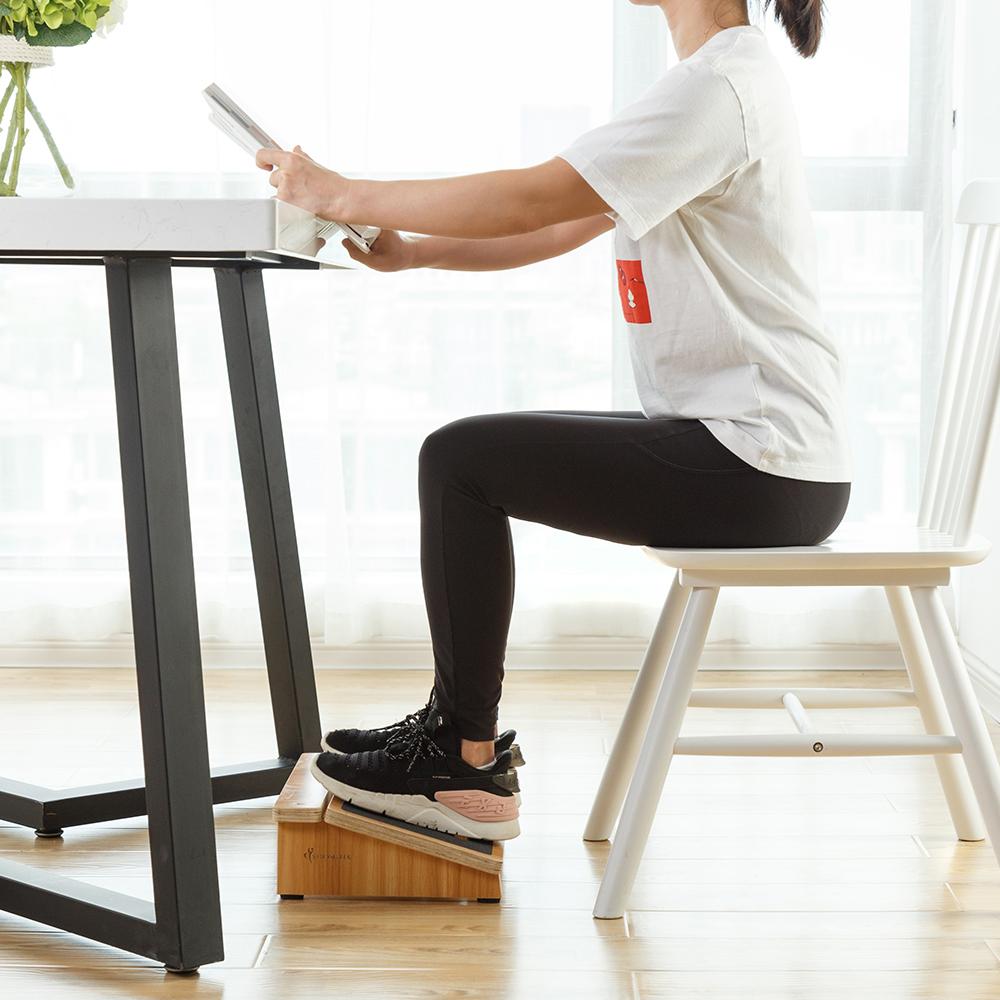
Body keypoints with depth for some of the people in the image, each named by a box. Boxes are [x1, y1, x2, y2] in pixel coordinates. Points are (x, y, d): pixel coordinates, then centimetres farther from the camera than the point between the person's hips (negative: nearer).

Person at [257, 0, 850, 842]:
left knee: (460, 462, -10)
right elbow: (562, 225, 16)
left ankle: (470, 769, -2)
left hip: (762, 467, -10)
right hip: (740, 444, 10)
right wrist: (409, 252, 7)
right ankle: (456, 727, 19)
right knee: (470, 457, 13)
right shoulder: (726, 79, 17)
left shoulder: (718, 86, -16)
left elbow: (531, 202, -22)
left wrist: (343, 197, -13)